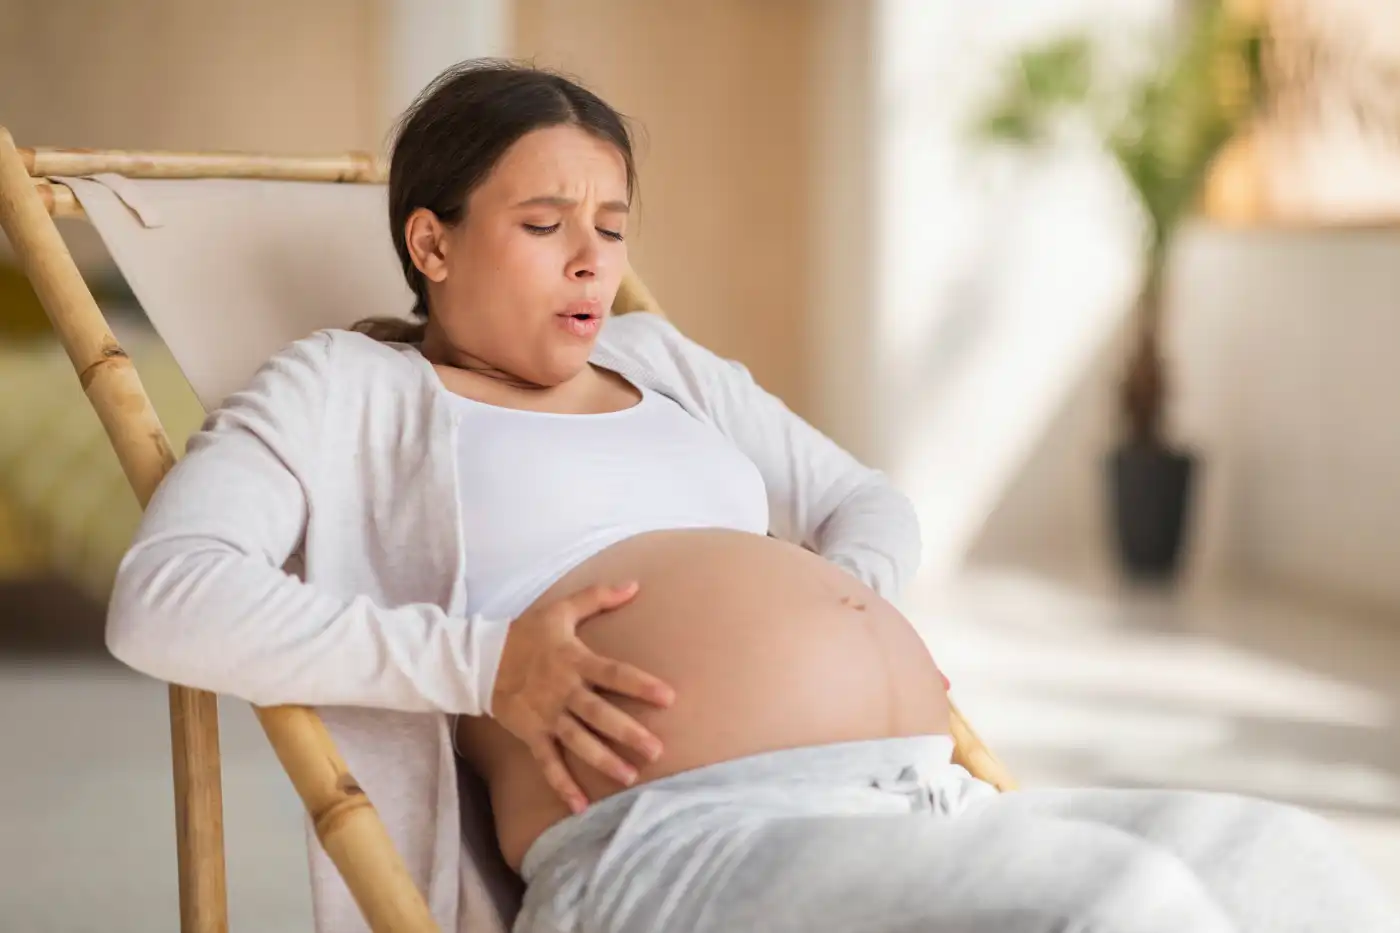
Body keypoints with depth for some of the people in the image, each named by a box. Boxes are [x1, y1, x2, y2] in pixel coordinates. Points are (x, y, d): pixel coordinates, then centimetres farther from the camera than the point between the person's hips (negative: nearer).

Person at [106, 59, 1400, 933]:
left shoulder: (661, 364, 30)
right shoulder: (352, 387, 12)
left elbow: (869, 504, 38)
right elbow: (165, 598, -3)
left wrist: (854, 597, 12)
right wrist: (481, 664, -12)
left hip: (936, 813, 7)